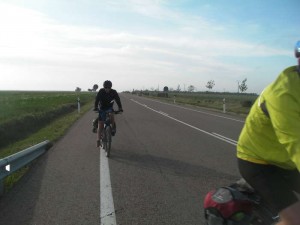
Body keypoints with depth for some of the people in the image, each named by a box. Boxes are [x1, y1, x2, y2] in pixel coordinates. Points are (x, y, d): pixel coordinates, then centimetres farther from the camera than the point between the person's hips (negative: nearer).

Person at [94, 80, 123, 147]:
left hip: (109, 108, 1)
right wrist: (95, 107, -39)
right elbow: (97, 99, -23)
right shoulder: (101, 91, -15)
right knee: (100, 126, -3)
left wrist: (120, 108, -35)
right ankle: (98, 141, 6)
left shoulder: (114, 92, -13)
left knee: (111, 115, -36)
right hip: (102, 108, 0)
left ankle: (113, 128, -14)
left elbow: (118, 100, -20)